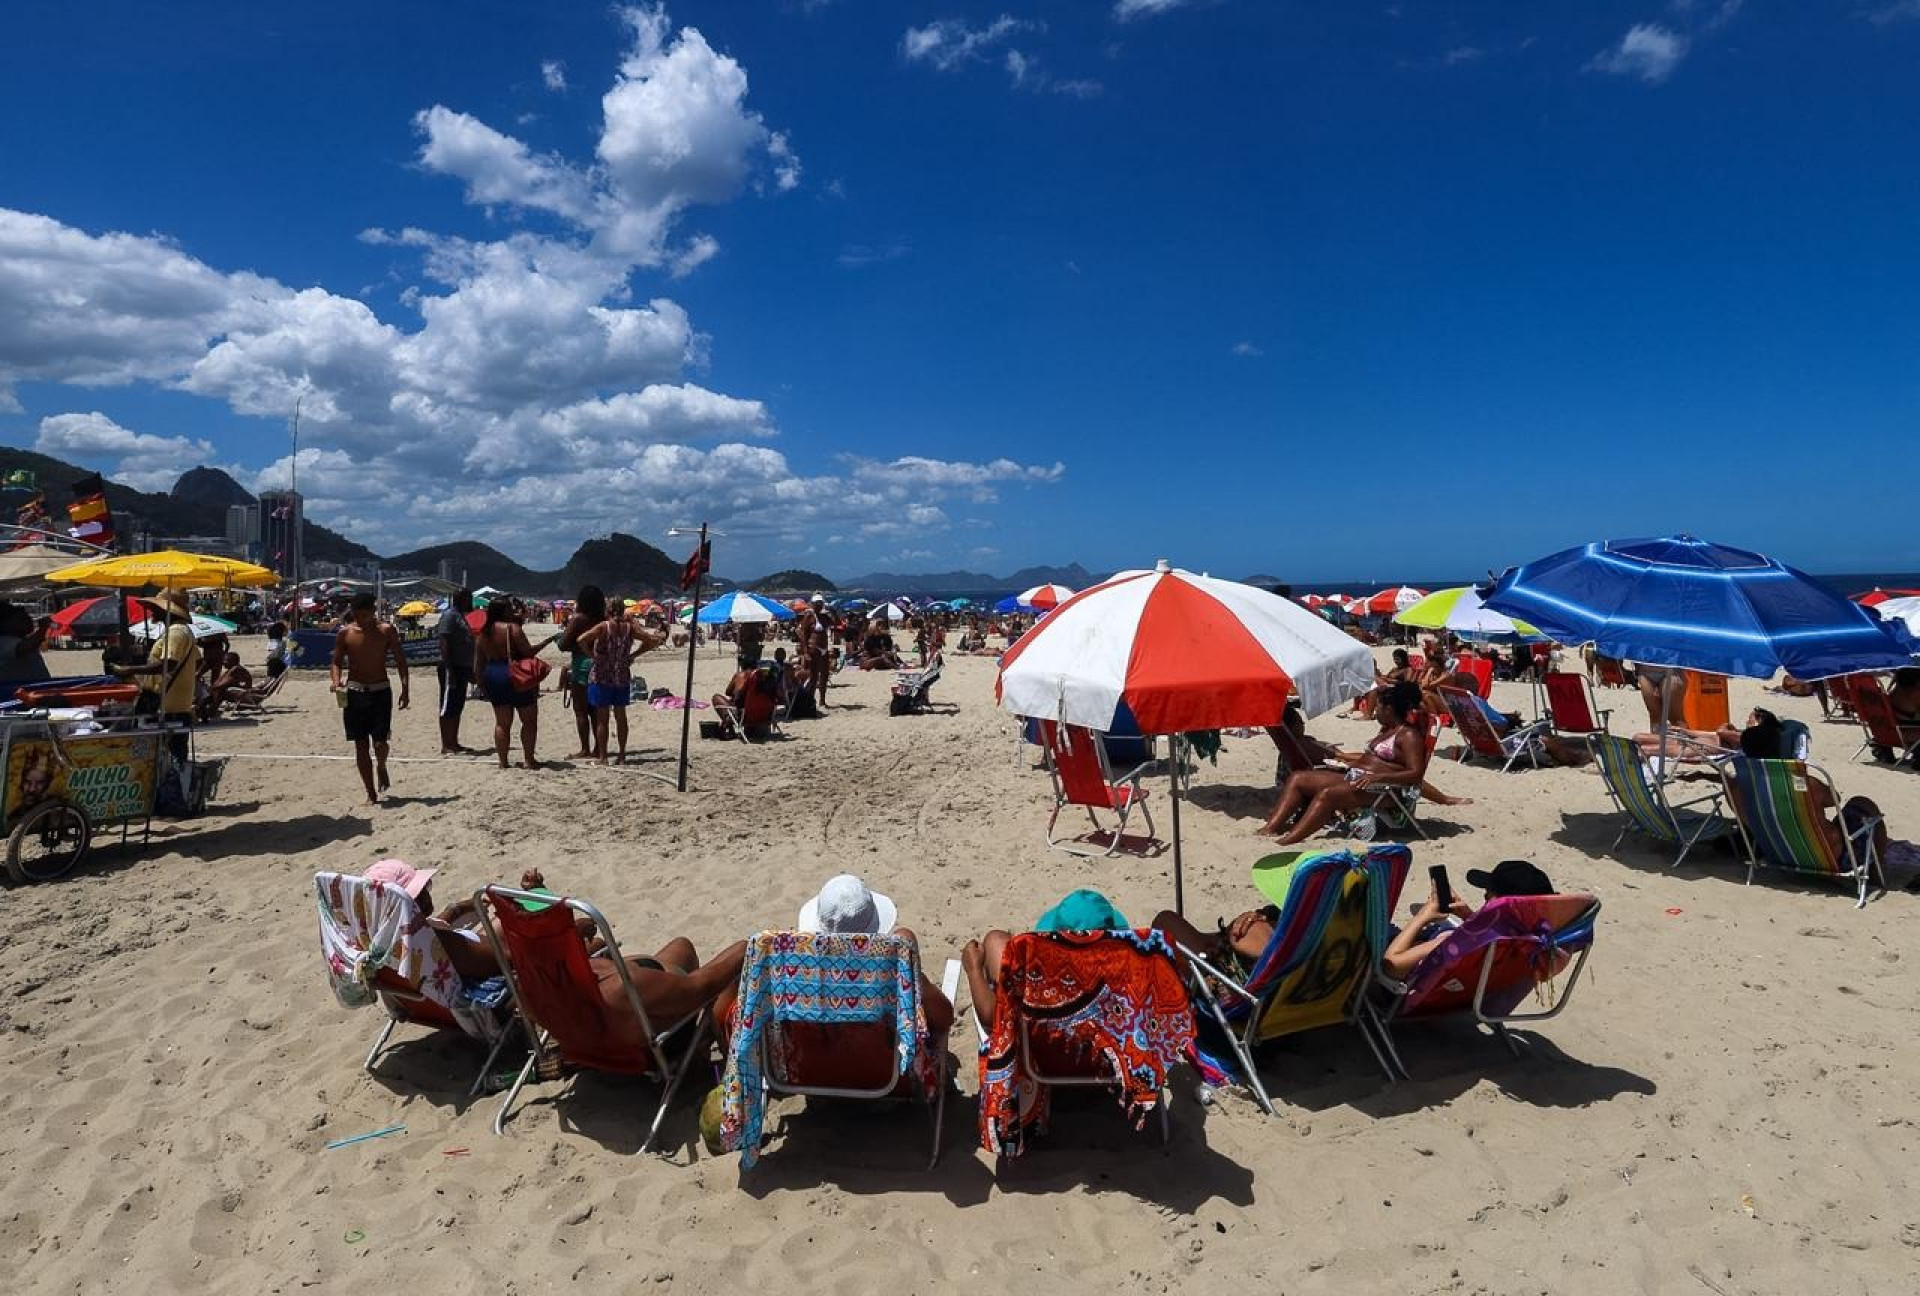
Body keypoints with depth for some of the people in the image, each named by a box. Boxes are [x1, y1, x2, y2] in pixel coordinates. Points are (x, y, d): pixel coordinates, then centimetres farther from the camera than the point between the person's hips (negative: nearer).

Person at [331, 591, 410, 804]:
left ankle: (381, 769, 25)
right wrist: (337, 681, -15)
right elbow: (336, 662, 6)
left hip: (380, 691, -1)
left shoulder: (386, 630, -1)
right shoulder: (345, 633, 2)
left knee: (379, 742, -9)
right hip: (354, 692, 1)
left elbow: (400, 660, 2)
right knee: (361, 745, 3)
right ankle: (371, 793, 12)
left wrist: (405, 688, -5)